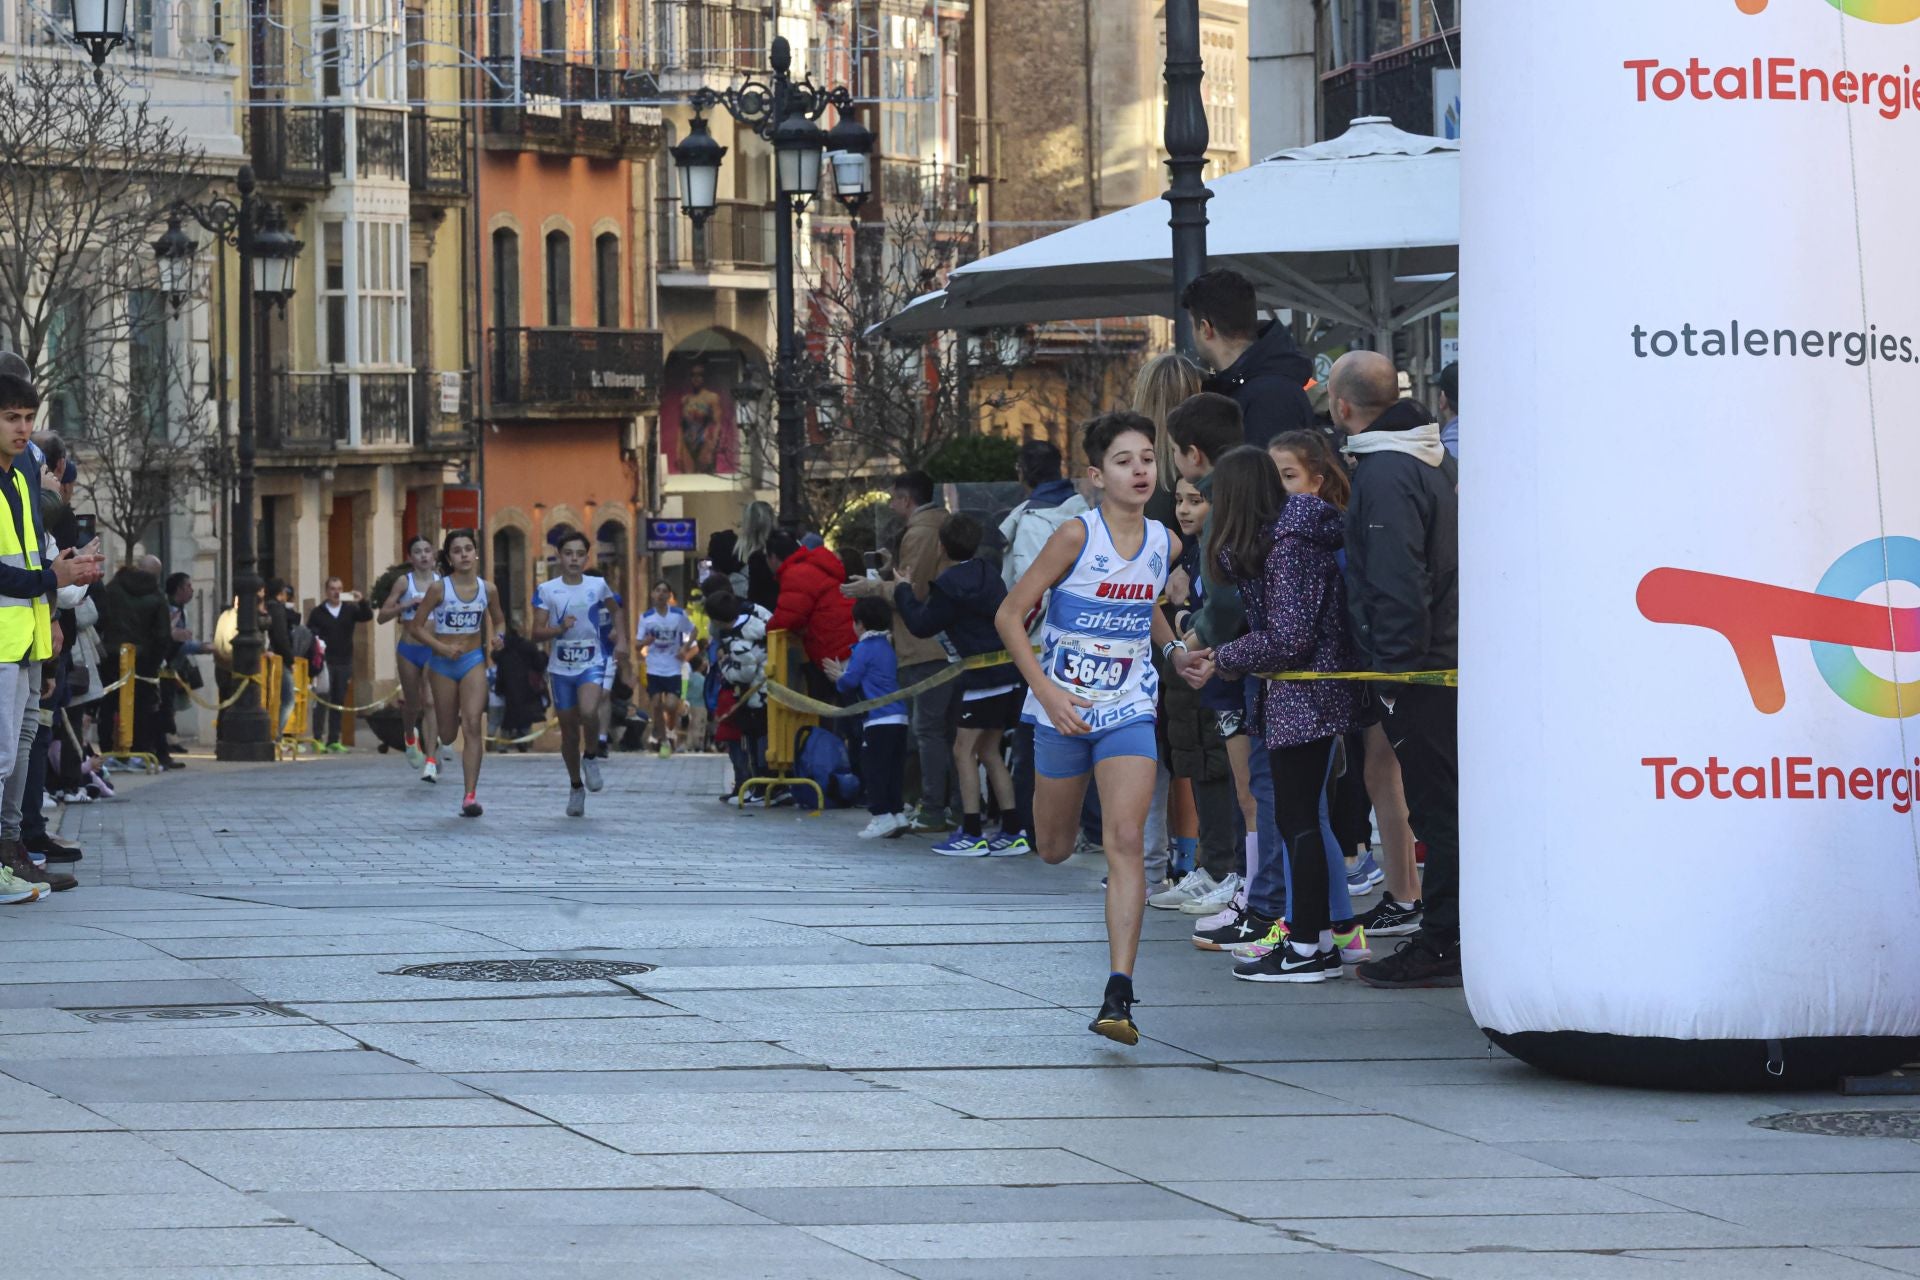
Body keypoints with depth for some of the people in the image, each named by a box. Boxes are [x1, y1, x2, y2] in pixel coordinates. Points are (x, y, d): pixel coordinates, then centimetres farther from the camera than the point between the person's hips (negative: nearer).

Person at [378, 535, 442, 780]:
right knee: (412, 703, 13)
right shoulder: (404, 582, -2)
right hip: (409, 649, 0)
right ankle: (411, 737, 47)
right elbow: (383, 615, -4)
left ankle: (430, 760, -17)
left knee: (430, 702, -14)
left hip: (433, 650, 0)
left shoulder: (441, 582, 1)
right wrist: (406, 605, -19)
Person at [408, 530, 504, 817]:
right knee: (449, 731, 9)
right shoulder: (439, 588, -9)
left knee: (473, 724, -16)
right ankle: (445, 744, 51)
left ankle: (470, 796, -17)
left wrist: (498, 637, -8)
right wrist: (442, 647, -19)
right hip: (443, 663, -1)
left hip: (473, 662, 1)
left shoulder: (487, 589, -2)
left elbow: (499, 621, 15)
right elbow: (416, 627, -6)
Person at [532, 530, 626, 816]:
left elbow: (616, 611, 21)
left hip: (592, 663, -1)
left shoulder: (599, 586, 1)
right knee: (569, 731, 8)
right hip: (561, 667, 1)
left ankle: (590, 758, -1)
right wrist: (559, 629, -21)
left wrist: (622, 641, 9)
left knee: (588, 711, -29)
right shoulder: (546, 590, -1)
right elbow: (537, 633, -3)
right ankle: (576, 787, 25)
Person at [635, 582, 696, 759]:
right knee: (656, 705, -1)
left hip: (673, 669, -1)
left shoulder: (679, 615, -4)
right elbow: (638, 644, 3)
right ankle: (662, 741, 14)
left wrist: (685, 648, -5)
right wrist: (646, 641, -21)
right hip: (654, 669, 1)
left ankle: (671, 733, 17)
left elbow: (693, 631, 12)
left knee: (671, 705, -12)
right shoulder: (646, 617, -1)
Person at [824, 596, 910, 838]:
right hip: (899, 717, 8)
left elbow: (850, 681, -8)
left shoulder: (865, 648, -6)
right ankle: (897, 812, 9)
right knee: (894, 769, 10)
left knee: (876, 770, -6)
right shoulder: (887, 648, 19)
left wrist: (839, 677, 14)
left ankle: (882, 815, -8)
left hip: (880, 720, -8)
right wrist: (843, 675, 27)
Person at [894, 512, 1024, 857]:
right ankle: (1012, 832, 12)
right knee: (988, 751, 14)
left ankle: (972, 834, -6)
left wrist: (905, 590, 8)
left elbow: (922, 624, -8)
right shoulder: (987, 575, 14)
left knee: (964, 750, -3)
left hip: (983, 678, -9)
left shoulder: (951, 584, -12)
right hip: (1007, 677, 9)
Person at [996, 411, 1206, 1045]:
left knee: (1124, 841, -16)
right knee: (1053, 850, 14)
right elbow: (1010, 616, -11)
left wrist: (1173, 649, 5)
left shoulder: (1165, 543, 0)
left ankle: (1118, 995, -20)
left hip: (1128, 712, 2)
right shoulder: (1077, 535, -15)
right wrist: (1047, 693, -19)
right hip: (1062, 709, -2)